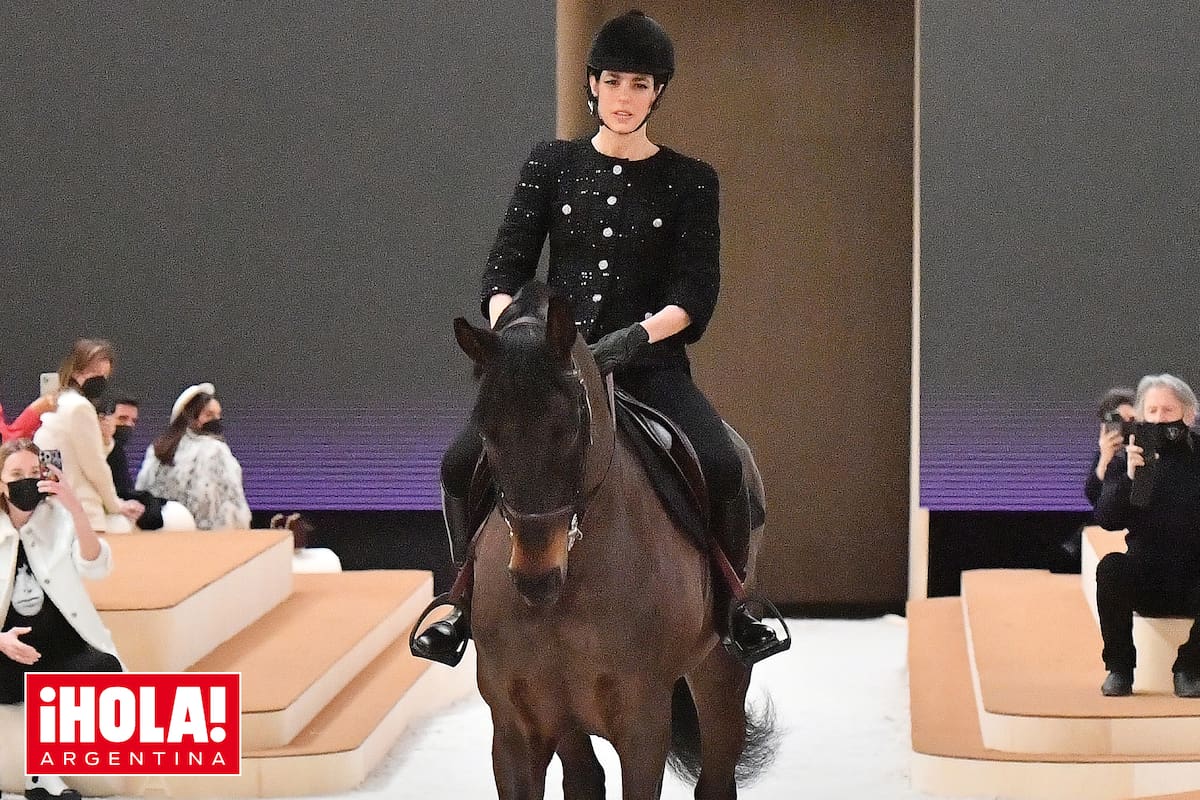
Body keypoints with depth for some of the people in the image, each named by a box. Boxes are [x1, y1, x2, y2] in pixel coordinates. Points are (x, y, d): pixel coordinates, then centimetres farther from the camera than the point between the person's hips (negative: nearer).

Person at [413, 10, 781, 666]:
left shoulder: (689, 182, 6)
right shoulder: (552, 165, 9)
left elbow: (696, 292, -2)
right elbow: (507, 264, 4)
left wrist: (637, 335, -20)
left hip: (649, 362, -2)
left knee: (722, 469, -27)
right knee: (461, 464, -19)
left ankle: (732, 609, -5)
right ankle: (467, 608, 4)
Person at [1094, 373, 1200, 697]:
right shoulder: (1127, 461, 3)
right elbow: (1107, 519, -10)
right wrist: (1128, 478, -25)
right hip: (1147, 580, 1)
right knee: (1111, 567, -31)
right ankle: (1119, 668, -16)